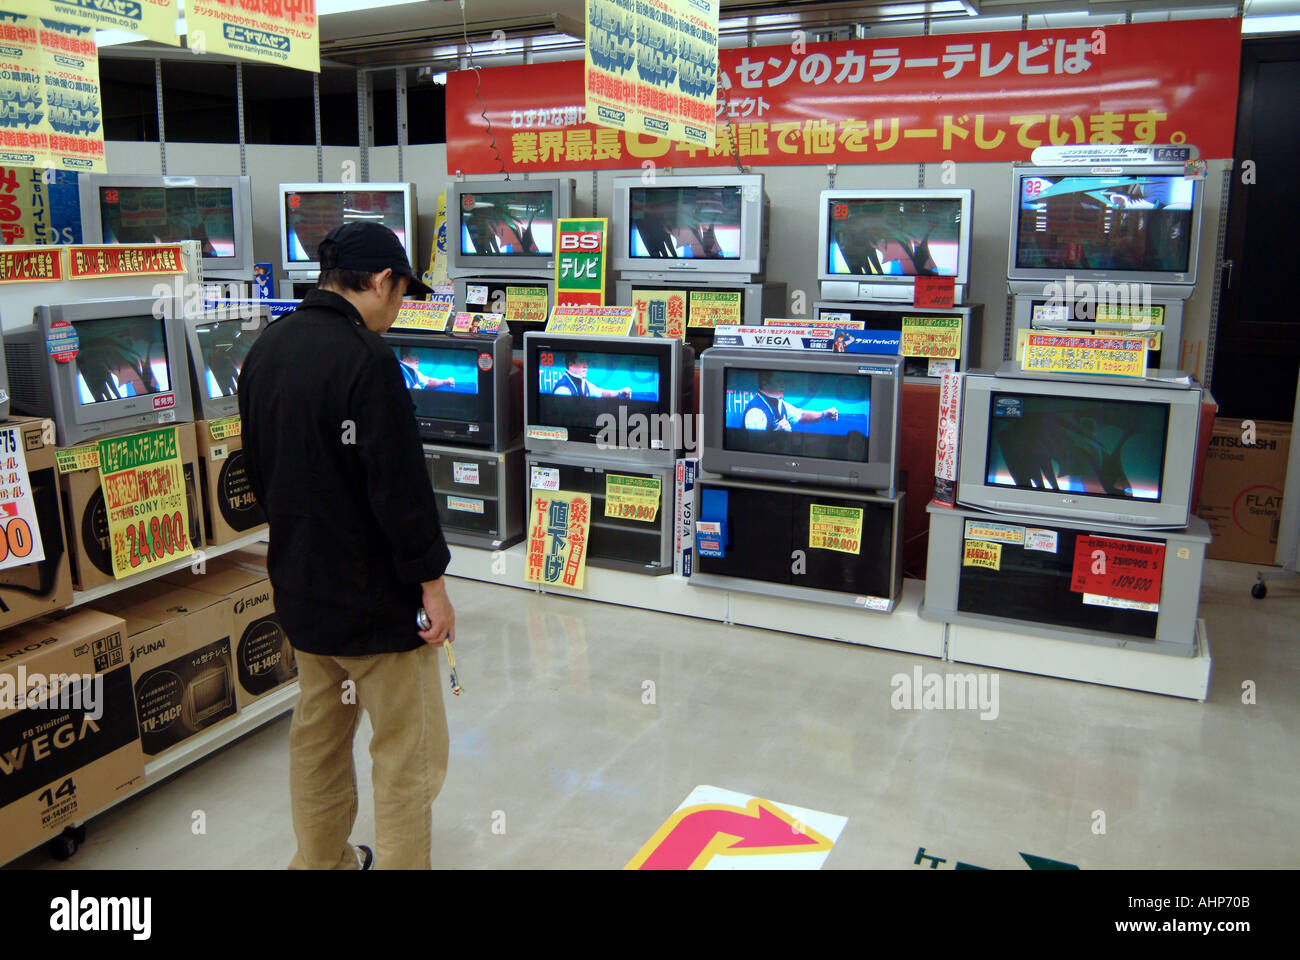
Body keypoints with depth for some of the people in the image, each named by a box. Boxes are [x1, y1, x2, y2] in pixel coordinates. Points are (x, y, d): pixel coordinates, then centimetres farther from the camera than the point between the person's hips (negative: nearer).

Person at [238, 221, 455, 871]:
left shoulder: (266, 349, 6)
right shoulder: (365, 357, -21)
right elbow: (399, 483, -23)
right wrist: (431, 581, -14)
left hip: (300, 586, 9)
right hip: (373, 594, -9)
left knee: (317, 737, 21)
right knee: (409, 752, 4)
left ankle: (323, 862, 36)